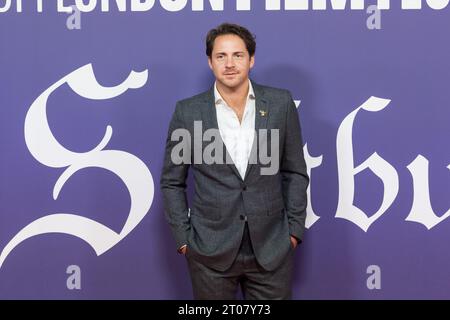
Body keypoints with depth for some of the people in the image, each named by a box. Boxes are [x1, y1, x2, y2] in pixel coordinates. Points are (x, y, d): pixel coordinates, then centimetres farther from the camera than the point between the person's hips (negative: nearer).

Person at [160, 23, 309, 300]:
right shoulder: (188, 111, -4)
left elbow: (295, 171, 6)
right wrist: (183, 238, -1)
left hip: (272, 248, 1)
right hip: (210, 251, -1)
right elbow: (172, 182, 3)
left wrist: (295, 229, 3)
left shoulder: (281, 103, -1)